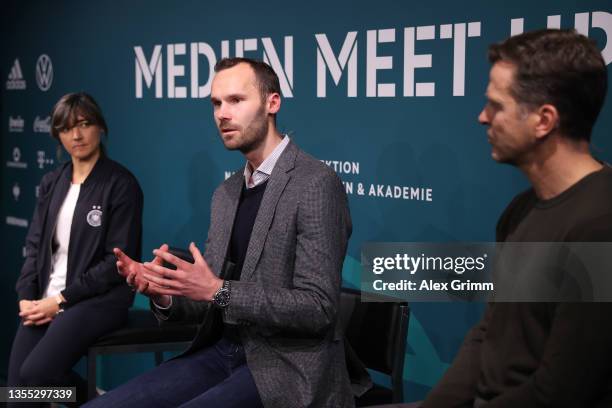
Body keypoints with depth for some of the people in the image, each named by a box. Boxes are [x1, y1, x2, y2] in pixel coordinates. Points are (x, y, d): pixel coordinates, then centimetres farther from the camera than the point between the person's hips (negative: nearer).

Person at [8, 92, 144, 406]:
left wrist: (62, 300, -14)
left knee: (36, 373, -24)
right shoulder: (52, 182, 13)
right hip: (46, 299, 6)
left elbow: (118, 261, -11)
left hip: (99, 299, -6)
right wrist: (27, 297, -5)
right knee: (17, 382, -13)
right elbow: (35, 245, 12)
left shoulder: (121, 184, -6)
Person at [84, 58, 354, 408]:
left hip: (285, 367, -7)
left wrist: (218, 291, -23)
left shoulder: (317, 184, -13)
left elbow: (318, 308, -18)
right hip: (221, 352, 7)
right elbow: (209, 300, 14)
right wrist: (164, 292, -8)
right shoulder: (226, 194, 13)